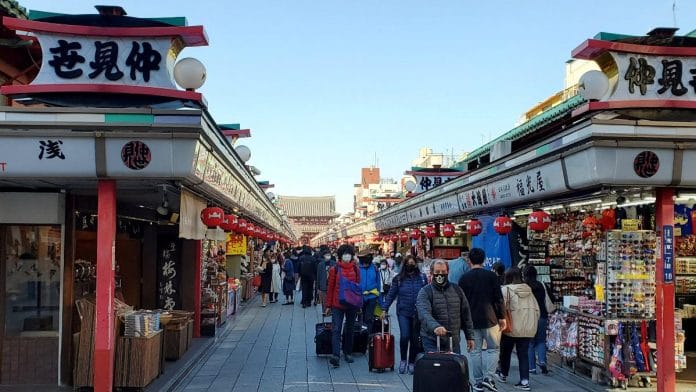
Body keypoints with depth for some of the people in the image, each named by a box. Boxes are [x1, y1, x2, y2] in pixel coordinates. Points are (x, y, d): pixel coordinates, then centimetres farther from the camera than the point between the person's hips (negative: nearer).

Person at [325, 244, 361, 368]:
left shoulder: (355, 269, 3)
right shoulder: (335, 269, -3)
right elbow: (330, 288, 0)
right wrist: (328, 305, 0)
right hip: (337, 304, -3)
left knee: (350, 329, 13)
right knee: (336, 330, -9)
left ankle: (348, 353, 25)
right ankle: (336, 355, -14)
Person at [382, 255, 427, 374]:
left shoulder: (422, 278, 4)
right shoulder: (398, 279, 2)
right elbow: (391, 295, 4)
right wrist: (385, 310, -1)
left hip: (418, 313, 1)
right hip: (403, 312, -1)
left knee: (415, 339, 6)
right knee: (404, 336, -13)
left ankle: (411, 362, 21)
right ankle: (403, 360, 10)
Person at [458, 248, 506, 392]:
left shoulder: (464, 278, 2)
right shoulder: (491, 276, -3)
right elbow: (498, 298, -4)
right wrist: (502, 317, 3)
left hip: (471, 320, 2)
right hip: (489, 319, -2)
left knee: (475, 351, 8)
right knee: (493, 348, 8)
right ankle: (489, 377, -7)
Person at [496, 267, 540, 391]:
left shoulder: (506, 289, -7)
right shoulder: (528, 289, 9)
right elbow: (537, 309, 10)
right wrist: (533, 324, 20)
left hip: (512, 327, -4)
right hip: (528, 328, 4)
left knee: (505, 351, 17)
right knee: (523, 354, 8)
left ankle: (503, 375, 33)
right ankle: (524, 381, 0)